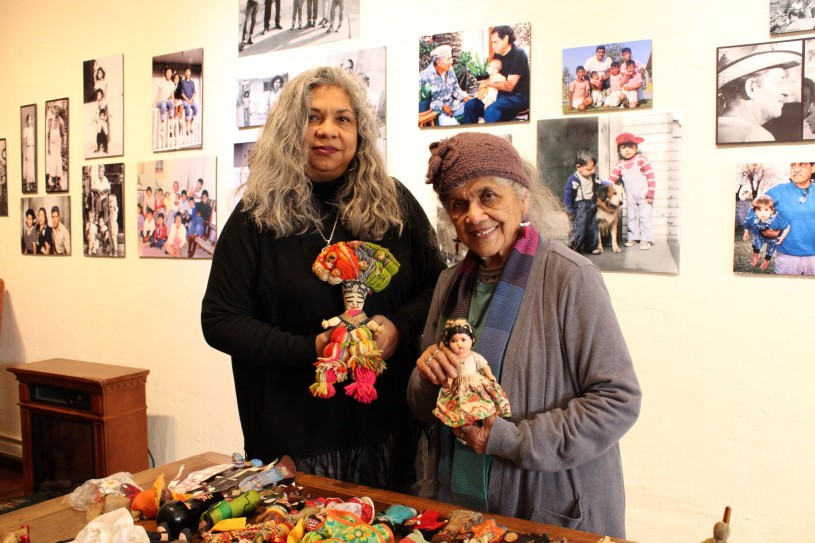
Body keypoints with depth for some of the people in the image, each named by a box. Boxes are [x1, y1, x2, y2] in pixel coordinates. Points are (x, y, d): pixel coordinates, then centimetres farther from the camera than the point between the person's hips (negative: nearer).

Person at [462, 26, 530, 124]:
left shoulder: (518, 54, -14)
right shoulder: (497, 55, 8)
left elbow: (509, 86, -20)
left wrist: (489, 83, -9)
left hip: (519, 97, -8)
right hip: (502, 94, 8)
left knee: (491, 111, -34)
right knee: (470, 105, -4)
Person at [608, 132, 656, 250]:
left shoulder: (642, 159, -10)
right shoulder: (620, 165, 3)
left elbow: (651, 177, -10)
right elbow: (612, 179, 1)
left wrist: (650, 194, -13)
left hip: (644, 195, -4)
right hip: (630, 197, 4)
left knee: (645, 217, -4)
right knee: (631, 217, 11)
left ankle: (645, 239, 3)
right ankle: (633, 237, 24)